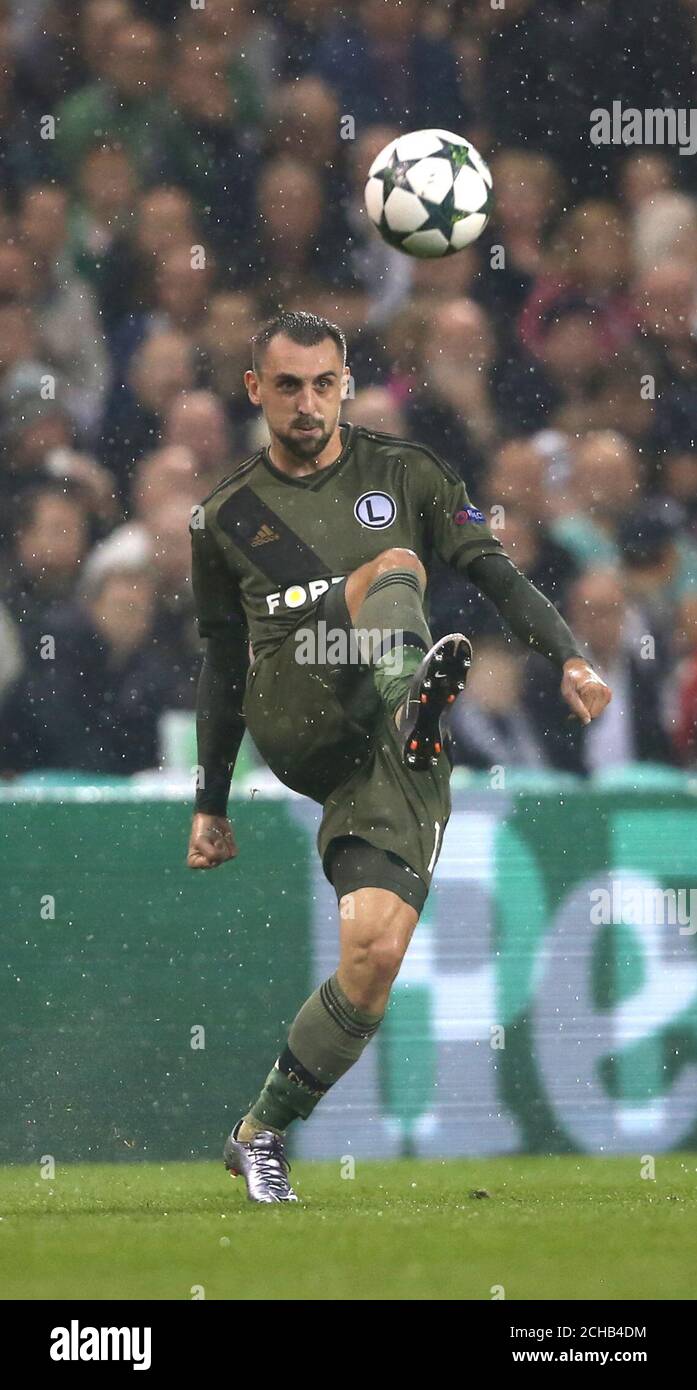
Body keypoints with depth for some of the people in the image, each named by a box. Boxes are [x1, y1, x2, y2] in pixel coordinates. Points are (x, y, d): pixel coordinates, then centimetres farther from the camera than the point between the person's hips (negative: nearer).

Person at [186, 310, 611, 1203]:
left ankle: (262, 1133, 2)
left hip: (381, 761, 1)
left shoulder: (403, 475, 11)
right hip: (292, 731, -1)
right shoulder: (226, 518, 14)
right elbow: (222, 665, 21)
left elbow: (495, 574, 5)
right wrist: (210, 806, 20)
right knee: (395, 566, -26)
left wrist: (568, 658, -12)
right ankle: (411, 694, -59)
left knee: (374, 953, -14)